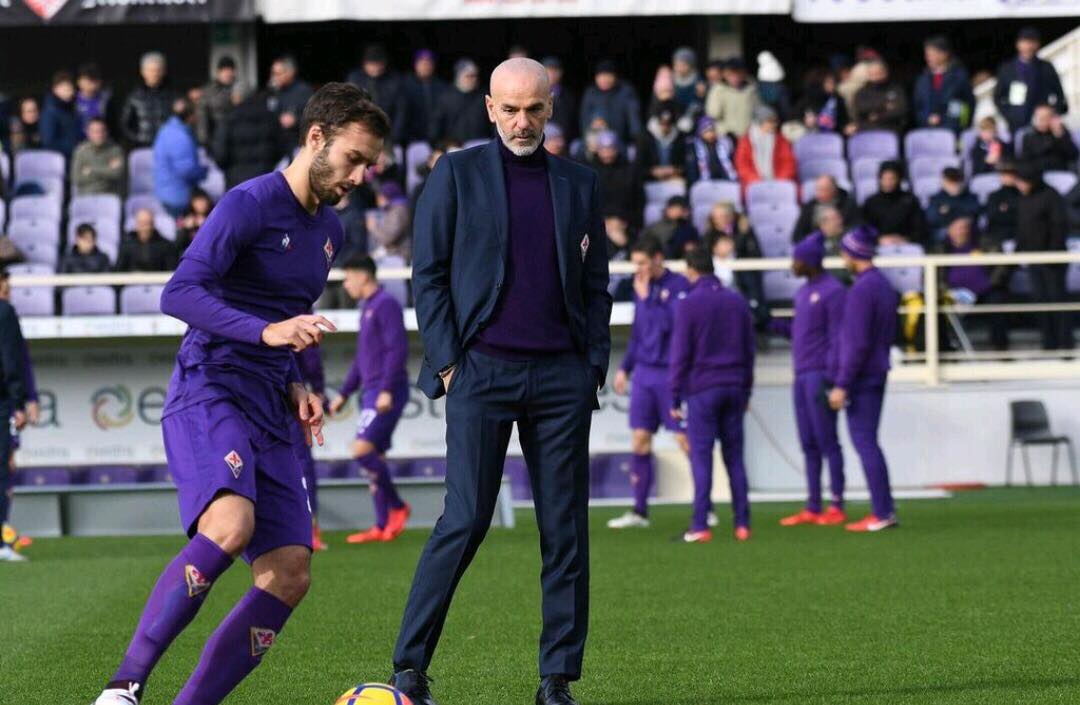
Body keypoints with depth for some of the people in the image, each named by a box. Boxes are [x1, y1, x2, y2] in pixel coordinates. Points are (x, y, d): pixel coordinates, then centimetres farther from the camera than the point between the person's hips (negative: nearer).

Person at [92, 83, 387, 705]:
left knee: (289, 576, -4)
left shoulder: (330, 232, 19)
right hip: (208, 396, -8)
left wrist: (296, 385, 14)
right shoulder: (250, 204, -7)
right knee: (230, 526, -33)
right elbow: (179, 293, -17)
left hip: (269, 419, 8)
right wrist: (267, 331, -28)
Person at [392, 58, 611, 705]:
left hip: (562, 377, 3)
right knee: (466, 521, -9)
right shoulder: (456, 175, 6)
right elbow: (428, 275, 4)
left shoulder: (579, 184, 14)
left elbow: (597, 285, 17)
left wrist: (595, 367, 5)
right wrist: (447, 362, -5)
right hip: (482, 370, -3)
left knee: (566, 530, 1)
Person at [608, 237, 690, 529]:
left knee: (685, 440, -3)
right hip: (644, 373, 6)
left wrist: (646, 298, -16)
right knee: (640, 440, 5)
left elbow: (669, 324, -20)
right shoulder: (641, 286, 11)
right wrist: (625, 367, 18)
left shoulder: (679, 286, -10)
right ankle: (639, 511, 11)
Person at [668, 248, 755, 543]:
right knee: (734, 457, 8)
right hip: (734, 388, 4)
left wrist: (674, 397, -3)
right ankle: (742, 524, 5)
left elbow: (680, 354, -7)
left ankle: (700, 526, -6)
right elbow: (749, 350, 13)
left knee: (701, 457, -3)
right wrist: (746, 391, 19)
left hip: (702, 390, -4)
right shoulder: (737, 302, 9)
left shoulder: (688, 305, -7)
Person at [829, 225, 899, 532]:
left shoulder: (862, 290, -17)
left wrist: (842, 384, -18)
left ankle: (881, 513, -5)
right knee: (868, 442, 14)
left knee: (864, 442, -5)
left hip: (861, 377, -9)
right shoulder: (884, 285, 12)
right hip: (878, 374, 9)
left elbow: (857, 343, -20)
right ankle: (885, 510, 16)